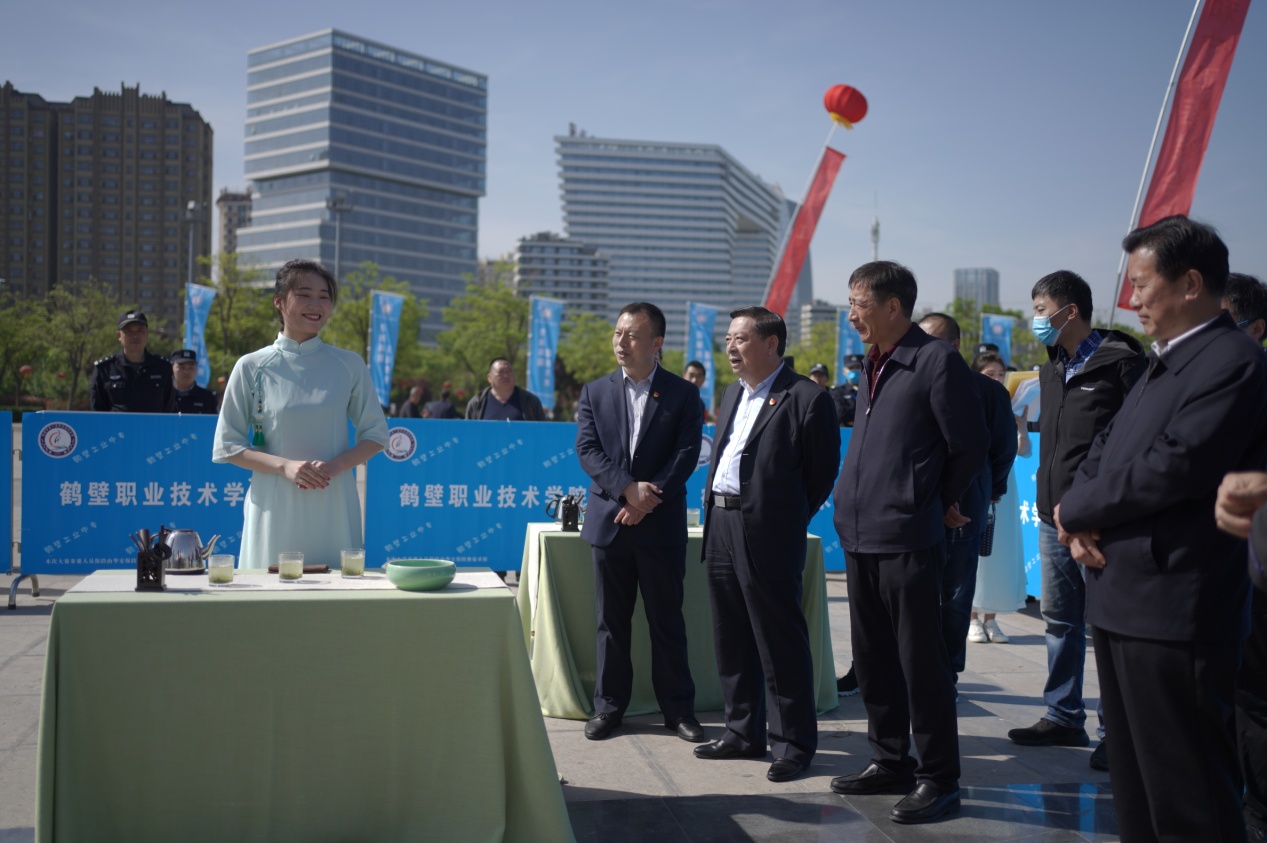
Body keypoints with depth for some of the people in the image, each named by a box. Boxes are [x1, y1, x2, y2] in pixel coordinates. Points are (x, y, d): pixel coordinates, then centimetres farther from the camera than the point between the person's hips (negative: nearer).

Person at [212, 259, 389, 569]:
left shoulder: (349, 365, 4)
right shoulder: (251, 367, 0)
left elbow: (375, 434, 9)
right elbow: (228, 446, 3)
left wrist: (335, 466, -9)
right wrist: (285, 466, -13)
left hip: (334, 507, 1)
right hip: (275, 509, -1)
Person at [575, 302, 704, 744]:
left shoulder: (682, 394, 2)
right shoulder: (595, 392, 7)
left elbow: (686, 454, -6)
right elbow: (587, 450, -2)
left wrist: (649, 498, -15)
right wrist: (627, 489, -16)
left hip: (661, 524, -2)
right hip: (609, 521, 2)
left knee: (667, 620, 5)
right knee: (611, 621, 8)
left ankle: (678, 708, 16)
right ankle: (609, 705, 18)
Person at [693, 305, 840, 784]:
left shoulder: (806, 398, -9)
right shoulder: (732, 394, 17)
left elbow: (823, 473, -6)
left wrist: (785, 522, -3)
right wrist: (712, 503, 12)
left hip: (767, 534, -8)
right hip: (720, 527, 8)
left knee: (780, 642, -1)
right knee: (731, 640, 14)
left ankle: (793, 743, 10)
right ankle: (744, 733, 27)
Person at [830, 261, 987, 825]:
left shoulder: (936, 361, -11)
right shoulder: (872, 367, 14)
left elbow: (969, 445, -9)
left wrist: (938, 504, 1)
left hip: (907, 540, -8)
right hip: (860, 537, 8)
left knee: (921, 662, -1)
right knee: (873, 659, 15)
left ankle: (938, 779, 11)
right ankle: (890, 762, 28)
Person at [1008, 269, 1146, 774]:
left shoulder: (1120, 360, -9)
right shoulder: (1053, 369, 15)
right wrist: (1051, 500, 16)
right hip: (1054, 516, 8)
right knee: (1060, 621, 14)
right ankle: (1064, 717, 25)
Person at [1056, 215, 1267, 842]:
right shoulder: (1162, 363, 17)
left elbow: (1175, 467, -23)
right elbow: (1104, 450, 17)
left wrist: (1074, 512, -9)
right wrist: (1084, 524, -3)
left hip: (1173, 611, -10)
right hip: (1122, 602, 10)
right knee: (1134, 783, 18)